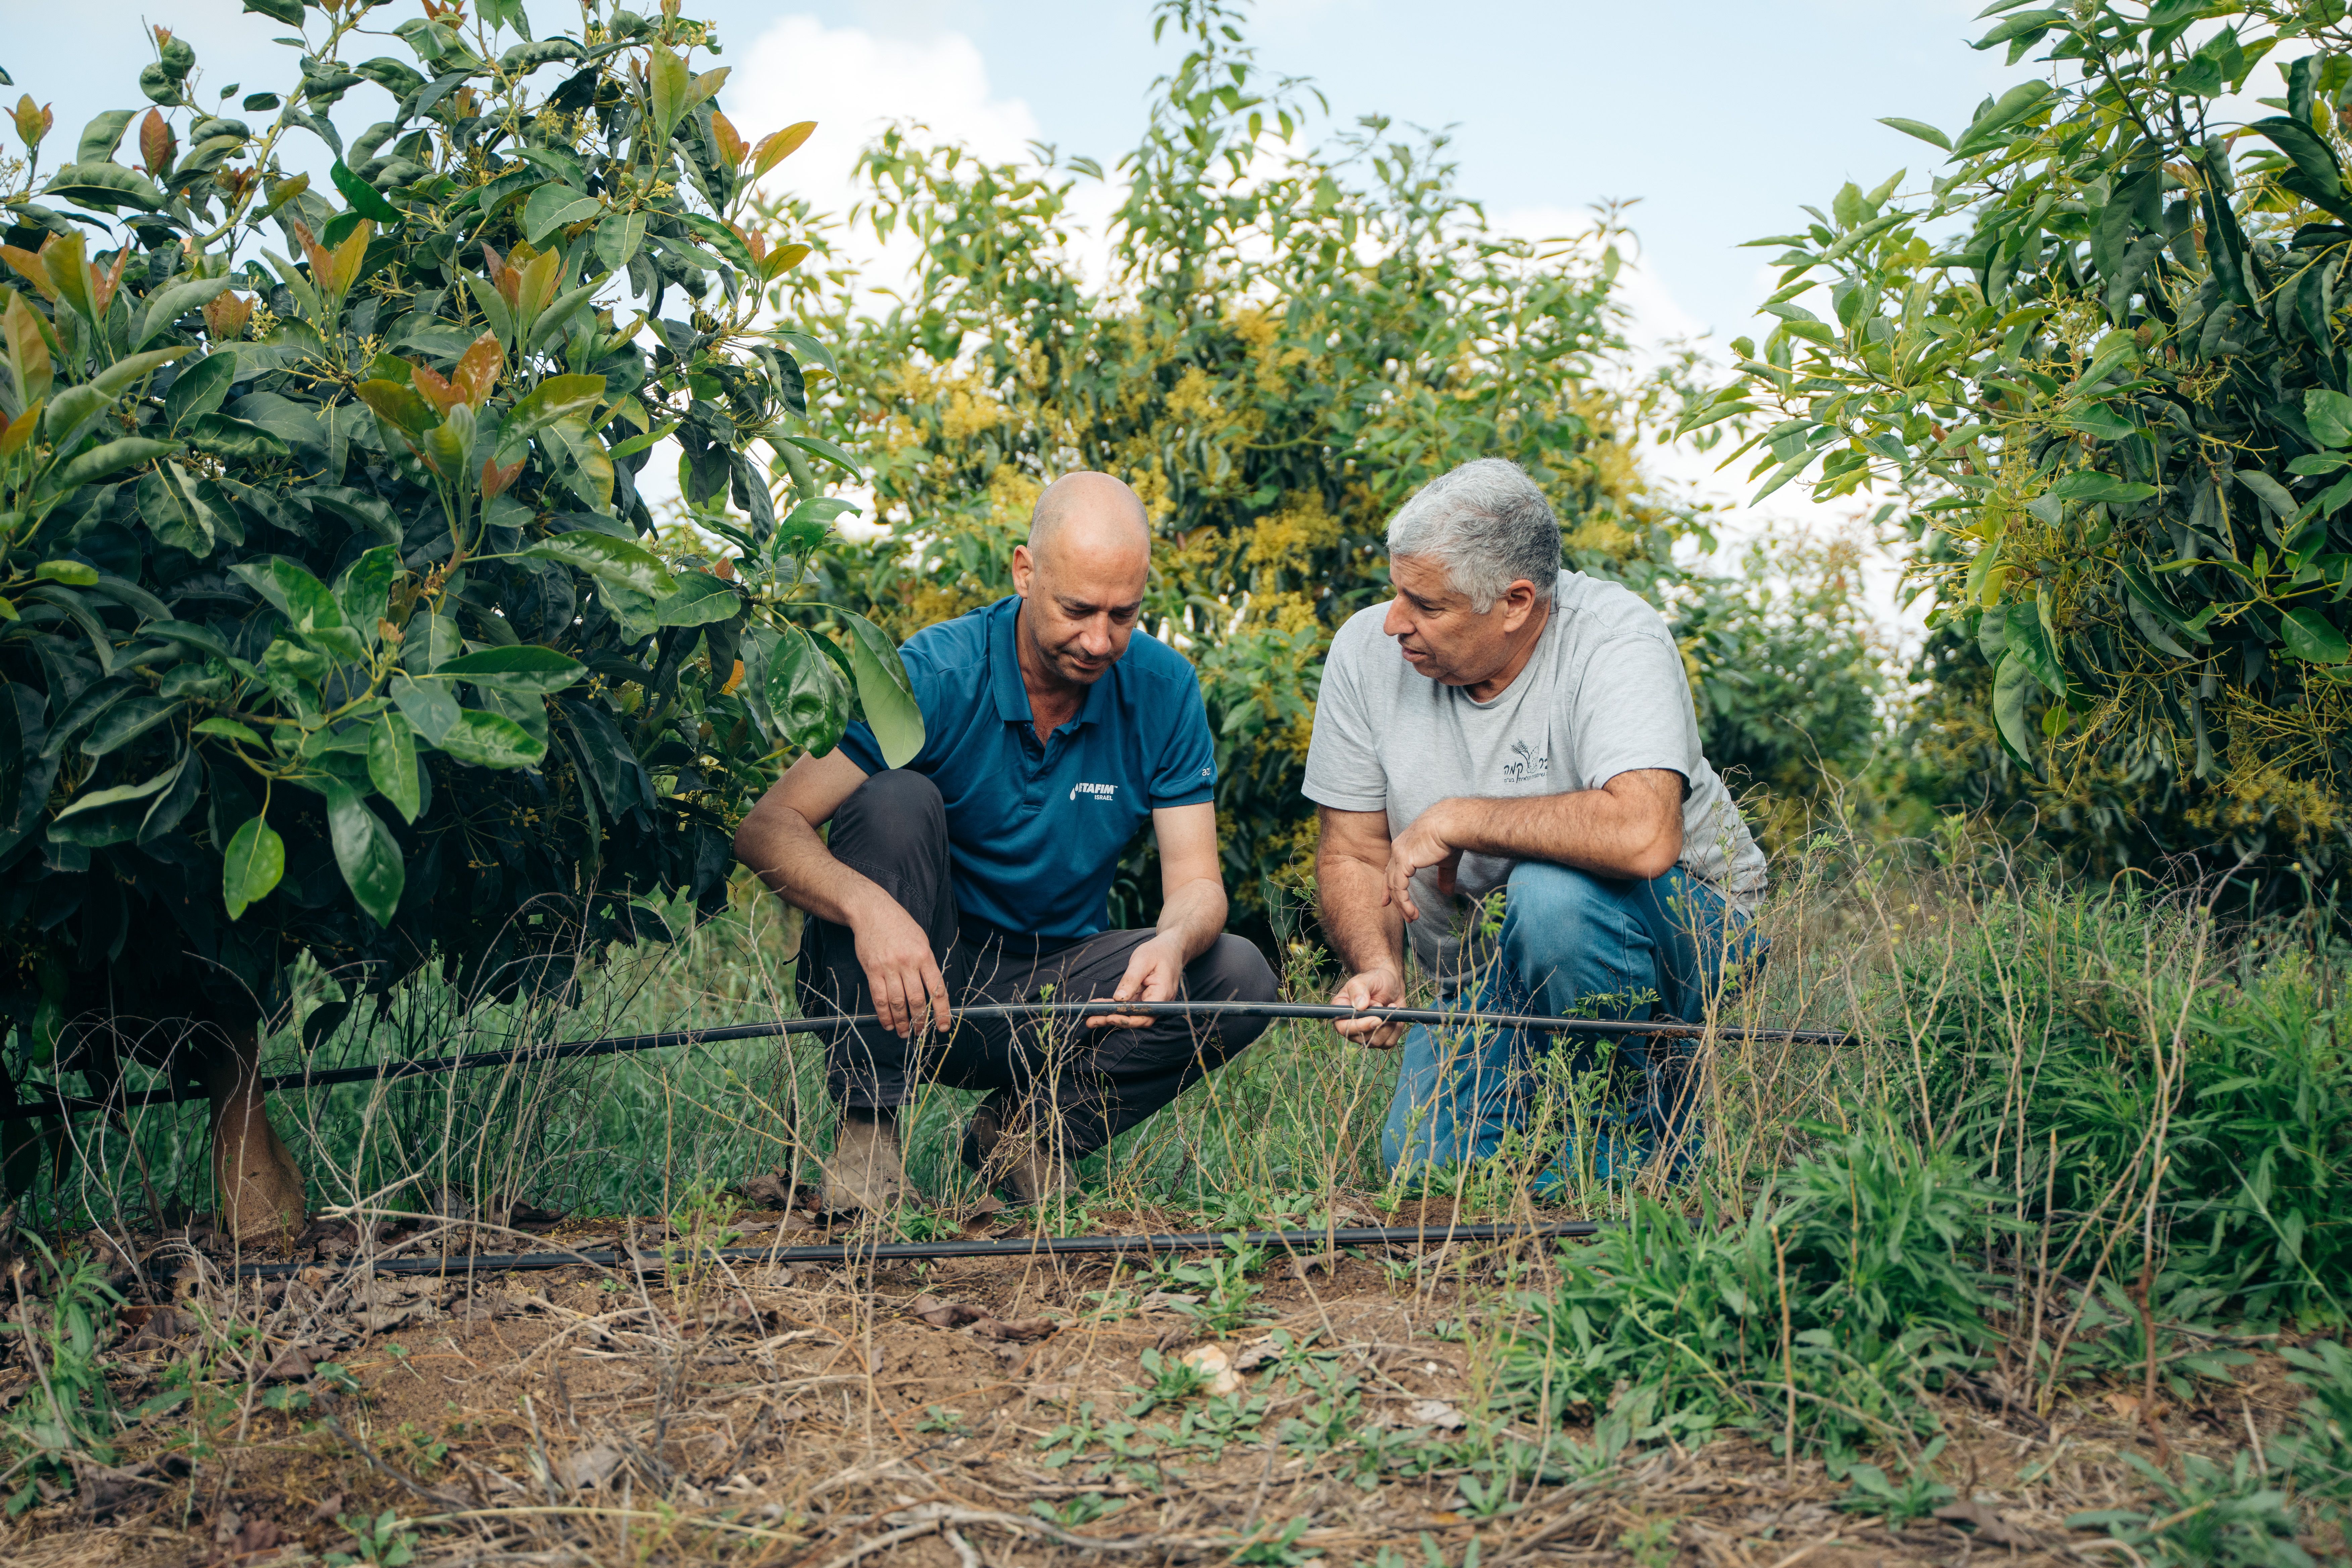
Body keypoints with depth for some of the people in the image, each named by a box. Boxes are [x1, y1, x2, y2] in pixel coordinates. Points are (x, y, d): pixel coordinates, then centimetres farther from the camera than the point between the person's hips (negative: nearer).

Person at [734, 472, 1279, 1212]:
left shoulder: (1163, 689, -8)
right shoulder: (934, 674, -18)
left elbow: (1195, 881, -9)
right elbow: (768, 828, -22)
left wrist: (1174, 943, -34)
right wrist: (867, 906, -43)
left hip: (1052, 995, 3)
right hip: (908, 988, -2)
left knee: (1241, 979, -20)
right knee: (894, 800, -29)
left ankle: (1025, 1125, -3)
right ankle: (867, 1131, -25)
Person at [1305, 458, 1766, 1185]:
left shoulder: (1615, 638, -23)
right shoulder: (1367, 649, -8)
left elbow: (1641, 836, -40)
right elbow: (1351, 855, 0)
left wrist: (1454, 821, -29)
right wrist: (1376, 968, -20)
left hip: (1673, 926, -4)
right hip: (1490, 982, 4)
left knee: (1551, 892, -36)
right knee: (1427, 1165, -16)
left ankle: (1642, 1121, -10)